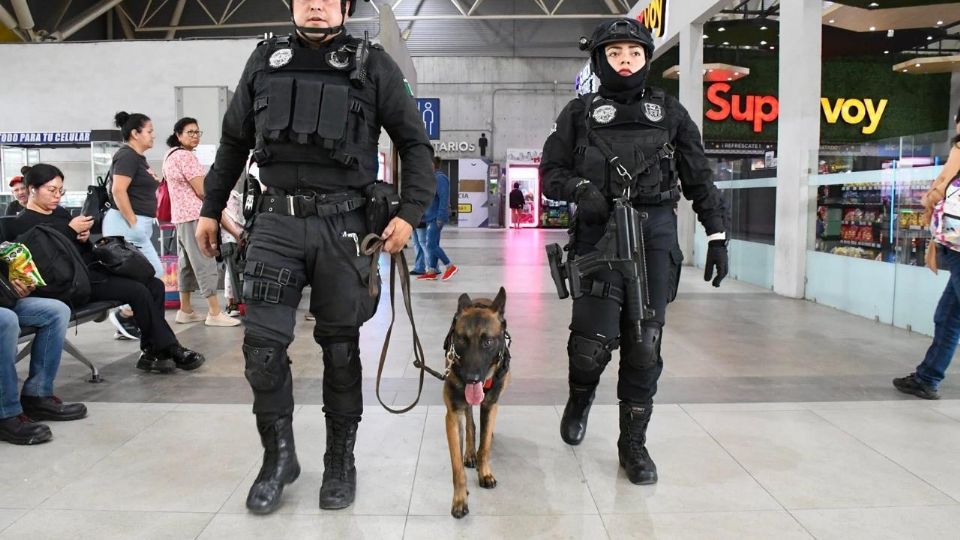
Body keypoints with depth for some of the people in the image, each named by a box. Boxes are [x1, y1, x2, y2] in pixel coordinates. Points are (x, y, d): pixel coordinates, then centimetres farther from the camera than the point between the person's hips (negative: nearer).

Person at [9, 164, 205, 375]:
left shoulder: (61, 212, 19)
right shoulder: (22, 225, -4)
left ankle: (151, 352, -9)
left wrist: (85, 238, -2)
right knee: (138, 291, -24)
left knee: (155, 285, -7)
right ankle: (169, 350, -14)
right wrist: (71, 231, -15)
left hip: (92, 268, 9)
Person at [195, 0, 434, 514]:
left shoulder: (373, 65, 3)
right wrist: (211, 207, 18)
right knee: (262, 343, -2)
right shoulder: (265, 60, 12)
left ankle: (340, 459, 23)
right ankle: (279, 455, 19)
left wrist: (409, 212, -7)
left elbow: (415, 143, 4)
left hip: (343, 225, -2)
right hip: (276, 221, 2)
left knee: (340, 347, 6)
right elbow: (234, 140, 19)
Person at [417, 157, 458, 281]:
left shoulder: (440, 178, -13)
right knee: (433, 245, 10)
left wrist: (440, 217, -24)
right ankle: (432, 272, 13)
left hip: (436, 218, -10)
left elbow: (443, 198, -21)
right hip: (431, 217, 10)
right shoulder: (433, 178, 16)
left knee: (431, 245, -11)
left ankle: (450, 266, -4)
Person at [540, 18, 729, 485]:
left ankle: (633, 443, 16)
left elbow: (699, 180, 14)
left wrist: (717, 235, 9)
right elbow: (551, 172, 9)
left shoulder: (670, 113, 13)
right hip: (599, 232, -1)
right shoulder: (580, 113, 9)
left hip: (656, 235, 2)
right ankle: (580, 398, 24)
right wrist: (581, 189, -11)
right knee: (594, 339, -11)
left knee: (644, 343, 0)